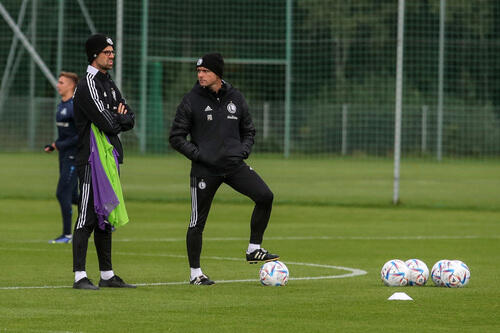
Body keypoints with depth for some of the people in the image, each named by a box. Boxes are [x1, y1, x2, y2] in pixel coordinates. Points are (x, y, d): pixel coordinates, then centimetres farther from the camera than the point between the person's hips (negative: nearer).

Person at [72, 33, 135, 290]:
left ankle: (107, 275, 18)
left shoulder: (109, 84, 18)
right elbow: (107, 123, -20)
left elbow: (129, 120, 13)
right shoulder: (88, 85, -12)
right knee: (87, 217, -10)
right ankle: (80, 276, -10)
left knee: (106, 216, 13)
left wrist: (117, 118, -8)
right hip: (92, 160, -10)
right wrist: (120, 117, 0)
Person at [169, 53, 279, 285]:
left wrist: (243, 150, 1)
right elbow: (176, 137, -1)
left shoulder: (235, 98, 8)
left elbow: (248, 131, 20)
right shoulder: (191, 101, -3)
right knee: (198, 221, 1)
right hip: (204, 169, -3)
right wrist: (198, 154, -13)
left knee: (265, 196, -14)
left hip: (234, 165, 3)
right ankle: (195, 273, 14)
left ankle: (253, 250, -1)